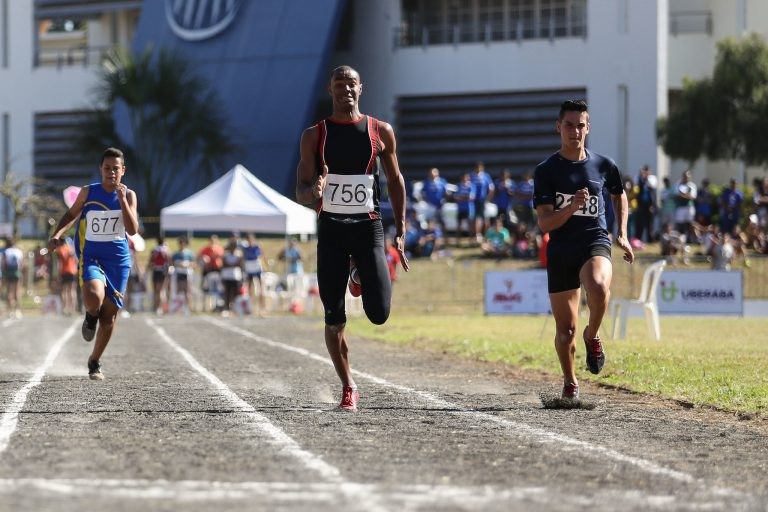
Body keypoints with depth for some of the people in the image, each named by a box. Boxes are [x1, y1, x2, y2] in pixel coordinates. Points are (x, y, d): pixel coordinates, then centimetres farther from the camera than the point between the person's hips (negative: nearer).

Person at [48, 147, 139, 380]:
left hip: (118, 260, 2)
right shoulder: (88, 192, -2)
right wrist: (57, 234, -1)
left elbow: (133, 230, -13)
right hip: (91, 257, -2)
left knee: (110, 313, 4)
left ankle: (94, 362, 23)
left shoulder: (128, 195, -2)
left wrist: (123, 201, -22)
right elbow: (72, 214, 15)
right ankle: (91, 317, 7)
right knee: (94, 296, -31)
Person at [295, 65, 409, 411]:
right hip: (331, 229, 0)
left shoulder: (380, 132, 4)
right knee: (334, 318, -3)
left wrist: (401, 232, 6)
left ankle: (362, 276, 26)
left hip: (368, 227, 0)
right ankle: (348, 388, 11)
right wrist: (314, 192, -22)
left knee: (379, 314, -11)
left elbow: (395, 181, 13)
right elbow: (301, 193, 3)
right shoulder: (314, 135, 3)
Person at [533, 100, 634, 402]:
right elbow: (544, 223, -7)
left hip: (595, 243, 0)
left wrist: (622, 235, 18)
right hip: (560, 250, 0)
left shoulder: (603, 165, 6)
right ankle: (570, 383, 27)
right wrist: (573, 206, -23)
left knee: (599, 287, -36)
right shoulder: (546, 171, 0)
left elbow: (619, 196, 27)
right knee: (565, 329, 2)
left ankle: (592, 336, -6)